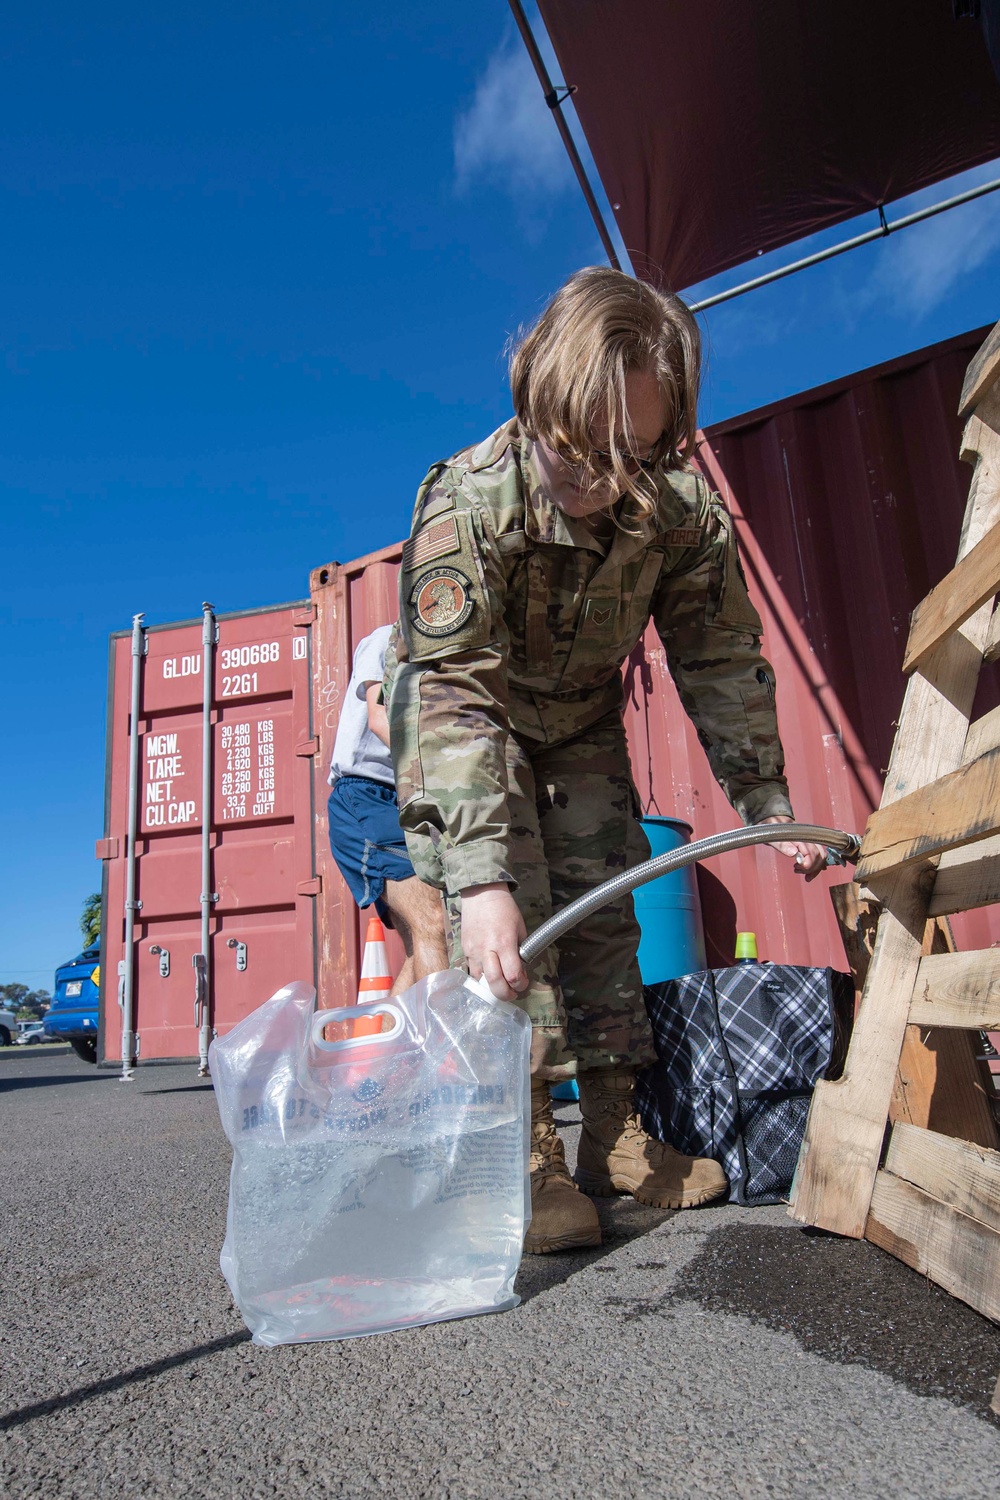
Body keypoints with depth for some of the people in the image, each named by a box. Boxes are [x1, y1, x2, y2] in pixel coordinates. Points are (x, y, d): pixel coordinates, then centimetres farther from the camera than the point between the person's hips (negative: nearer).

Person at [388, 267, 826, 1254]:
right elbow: (460, 693, -42)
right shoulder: (467, 503, -35)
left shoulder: (682, 509, -23)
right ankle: (522, 1145, -10)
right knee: (500, 912, -18)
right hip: (464, 717, -4)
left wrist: (767, 808, -15)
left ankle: (612, 1131, 13)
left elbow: (722, 663, -13)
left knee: (603, 904, 2)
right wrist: (482, 876, -50)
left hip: (579, 720, 4)